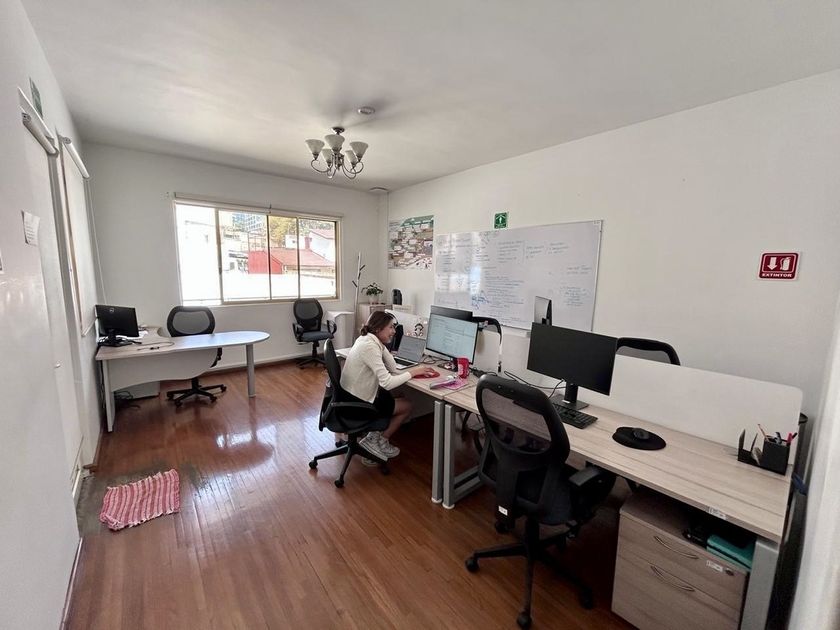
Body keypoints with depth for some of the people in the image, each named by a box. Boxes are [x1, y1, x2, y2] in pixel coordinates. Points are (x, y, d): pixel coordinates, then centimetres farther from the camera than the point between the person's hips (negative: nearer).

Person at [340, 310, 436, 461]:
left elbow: (393, 368, 1)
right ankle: (378, 442, 17)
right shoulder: (370, 346, -26)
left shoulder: (372, 340, 3)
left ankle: (374, 438, 19)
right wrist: (413, 372, -20)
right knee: (407, 406, 6)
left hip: (353, 397, 9)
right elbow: (387, 383, -29)